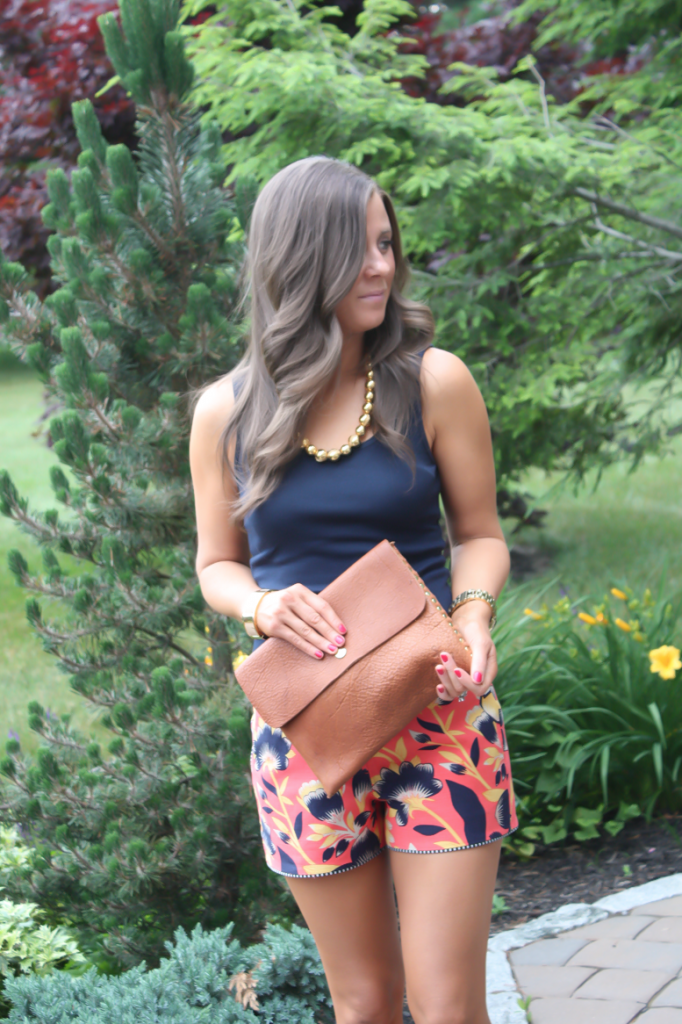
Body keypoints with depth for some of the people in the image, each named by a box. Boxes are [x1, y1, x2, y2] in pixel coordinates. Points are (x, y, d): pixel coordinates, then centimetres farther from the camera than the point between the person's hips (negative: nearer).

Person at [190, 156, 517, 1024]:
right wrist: (260, 605, -13)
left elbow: (479, 533, 5)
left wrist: (473, 612, -17)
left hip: (438, 716, -1)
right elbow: (217, 564, 10)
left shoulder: (433, 383, -4)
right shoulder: (227, 413, -2)